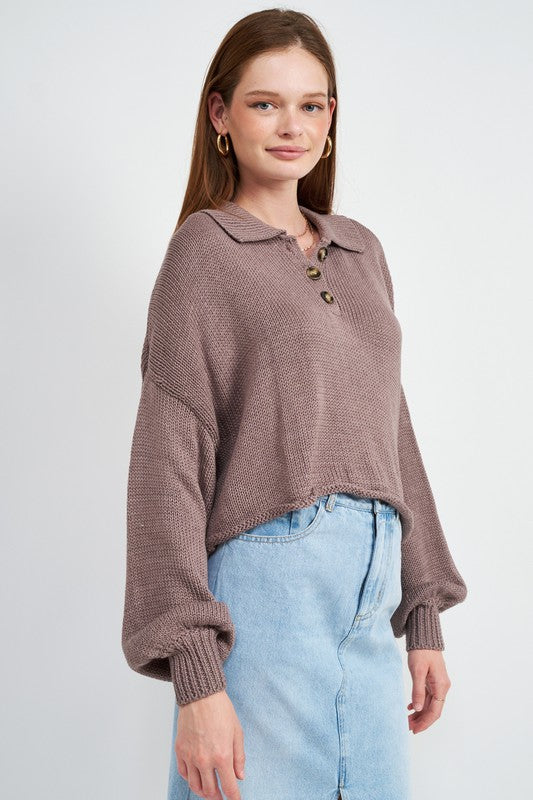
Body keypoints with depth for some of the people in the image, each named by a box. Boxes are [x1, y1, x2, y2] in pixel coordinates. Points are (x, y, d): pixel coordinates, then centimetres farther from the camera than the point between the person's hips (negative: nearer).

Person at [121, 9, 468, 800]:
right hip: (268, 582, -5)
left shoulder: (361, 251, 15)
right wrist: (195, 674, -14)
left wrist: (425, 615, 14)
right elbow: (167, 465, -7)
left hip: (374, 596, 5)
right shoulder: (206, 248, -2)